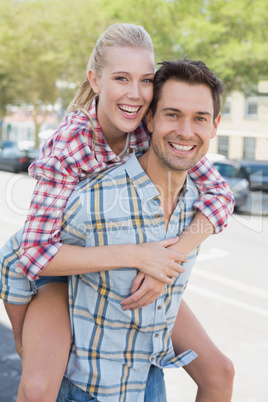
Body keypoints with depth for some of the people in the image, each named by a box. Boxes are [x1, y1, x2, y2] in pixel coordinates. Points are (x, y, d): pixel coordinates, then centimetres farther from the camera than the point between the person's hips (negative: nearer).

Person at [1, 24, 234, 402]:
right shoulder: (68, 146, -30)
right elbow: (36, 254, -34)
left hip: (133, 265, 4)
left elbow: (219, 193, -19)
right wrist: (135, 255, -40)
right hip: (64, 268, -4)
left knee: (219, 371, 3)